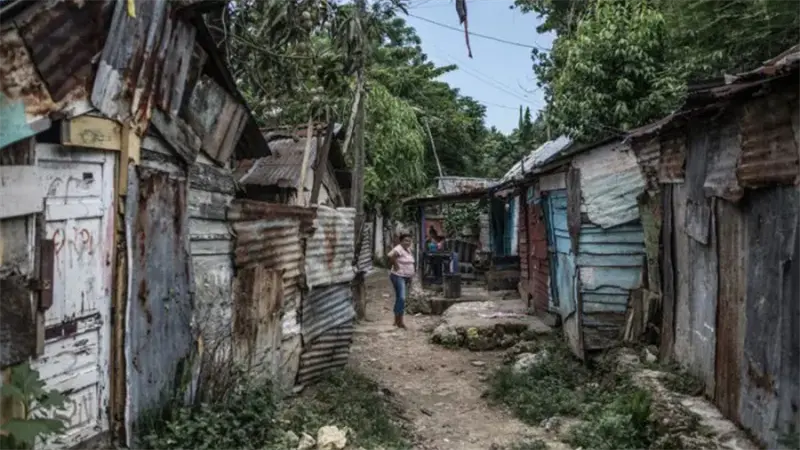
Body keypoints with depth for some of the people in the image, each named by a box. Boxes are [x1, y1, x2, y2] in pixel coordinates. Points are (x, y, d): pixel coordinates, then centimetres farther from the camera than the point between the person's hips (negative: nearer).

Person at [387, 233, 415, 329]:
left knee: (400, 298, 14)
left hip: (406, 277, 9)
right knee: (401, 298, -15)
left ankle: (396, 321, 22)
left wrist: (410, 278, 21)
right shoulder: (399, 249, -16)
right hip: (398, 277, -9)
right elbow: (390, 256, -35)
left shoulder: (408, 250, 13)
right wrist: (396, 266, -23)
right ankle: (399, 321, -12)